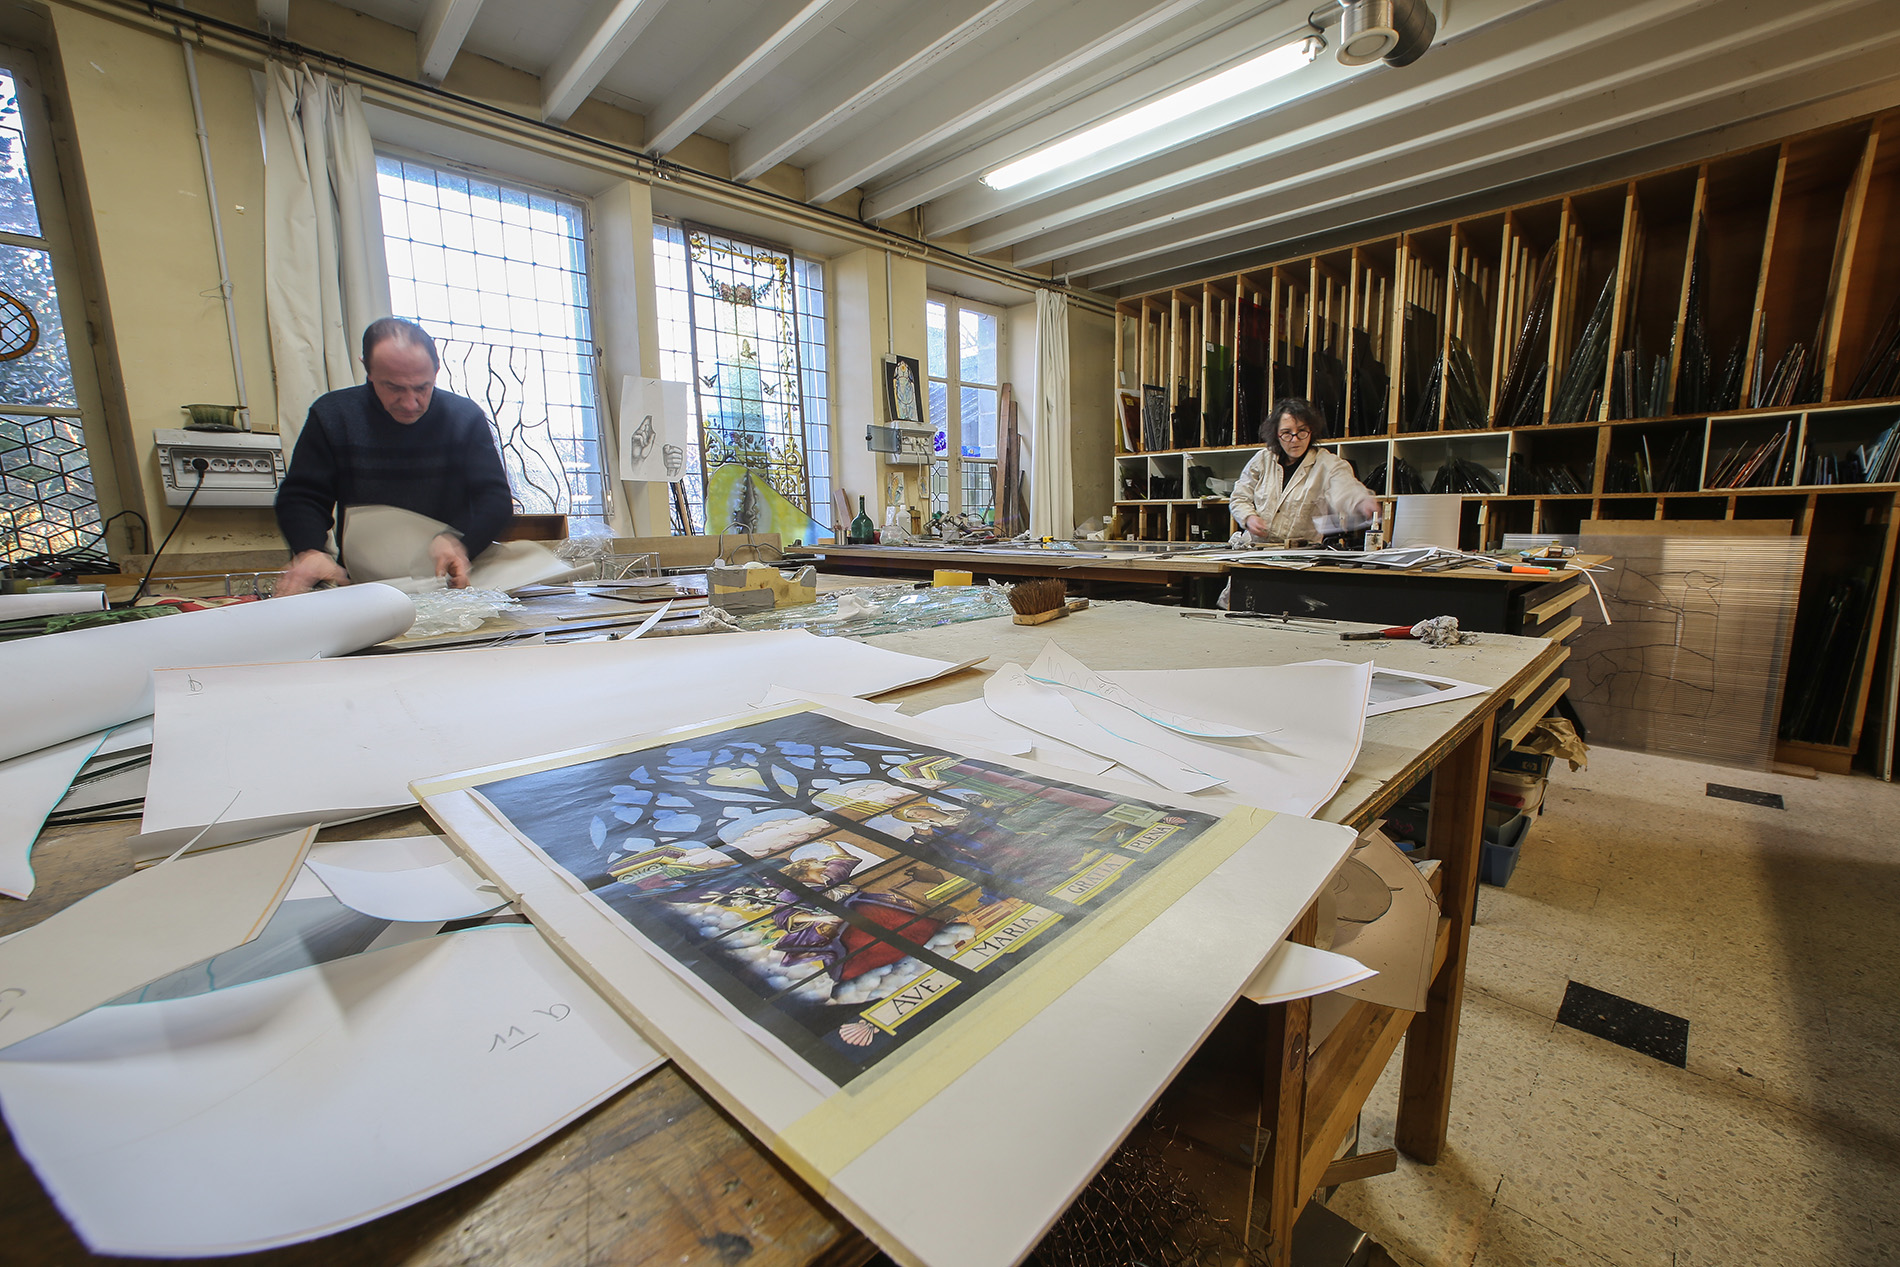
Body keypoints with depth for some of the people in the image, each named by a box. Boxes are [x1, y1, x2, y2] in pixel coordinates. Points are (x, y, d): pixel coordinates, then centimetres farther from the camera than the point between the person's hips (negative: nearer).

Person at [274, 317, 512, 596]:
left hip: (449, 584, 0)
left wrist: (460, 544, -25)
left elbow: (495, 497, -3)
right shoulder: (332, 415, 5)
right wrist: (309, 551, -17)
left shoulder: (466, 417, 3)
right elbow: (299, 497, 6)